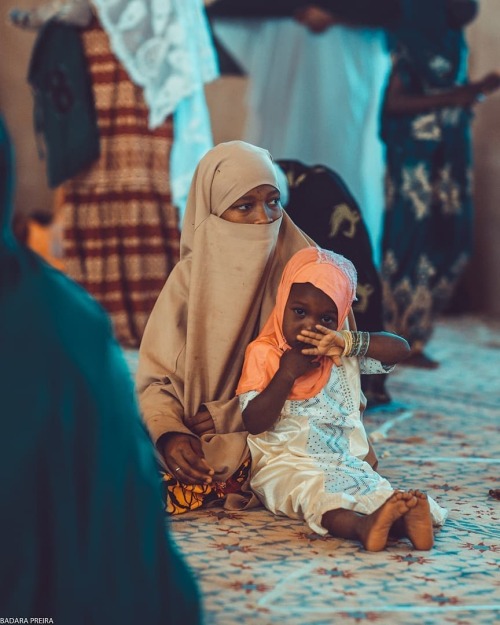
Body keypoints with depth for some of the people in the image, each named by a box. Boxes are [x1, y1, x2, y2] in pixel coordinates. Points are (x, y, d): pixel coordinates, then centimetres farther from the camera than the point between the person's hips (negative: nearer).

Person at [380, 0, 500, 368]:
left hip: (450, 156, 8)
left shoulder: (455, 41, 14)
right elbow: (394, 102, -18)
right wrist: (455, 97, -22)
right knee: (411, 244, -5)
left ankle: (413, 337, 14)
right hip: (416, 158, -8)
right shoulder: (410, 41, -11)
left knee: (449, 244, 5)